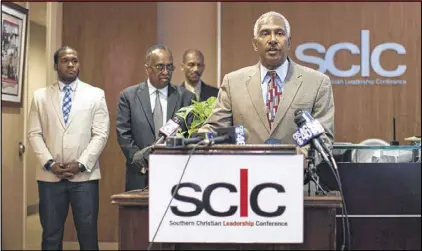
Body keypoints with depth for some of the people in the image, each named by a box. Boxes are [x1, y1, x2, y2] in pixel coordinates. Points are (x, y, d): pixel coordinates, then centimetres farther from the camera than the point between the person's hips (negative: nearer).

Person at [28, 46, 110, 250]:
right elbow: (34, 134, 5)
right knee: (51, 234, 7)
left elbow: (101, 134, -1)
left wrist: (80, 164, -10)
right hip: (50, 175, 1)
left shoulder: (96, 95, 5)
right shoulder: (40, 96, 9)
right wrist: (50, 163, -8)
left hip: (84, 175, -1)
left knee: (88, 234, 1)